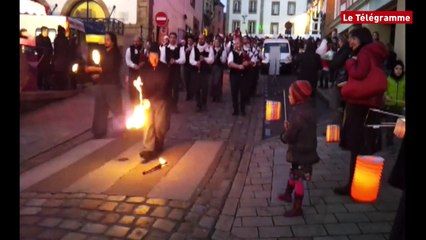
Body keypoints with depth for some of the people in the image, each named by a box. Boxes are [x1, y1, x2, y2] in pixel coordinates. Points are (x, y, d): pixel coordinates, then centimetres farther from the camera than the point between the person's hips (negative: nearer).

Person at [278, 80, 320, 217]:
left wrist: (285, 131, -4)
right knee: (294, 174, 26)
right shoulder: (309, 109, 2)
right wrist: (289, 128, 2)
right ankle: (288, 194, 47)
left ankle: (297, 208, 16)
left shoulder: (298, 114, -27)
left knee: (298, 179, 3)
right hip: (307, 149, 9)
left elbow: (289, 137, -24)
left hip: (300, 152, -9)